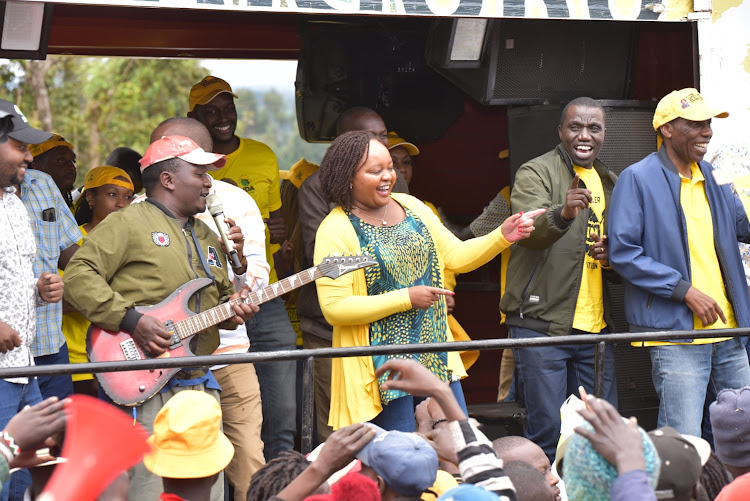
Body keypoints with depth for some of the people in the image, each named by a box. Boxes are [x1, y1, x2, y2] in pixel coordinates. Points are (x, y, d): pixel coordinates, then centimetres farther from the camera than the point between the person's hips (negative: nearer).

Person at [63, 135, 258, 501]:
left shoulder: (208, 237, 23)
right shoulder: (128, 224, -3)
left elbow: (221, 296, 31)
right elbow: (78, 276, -12)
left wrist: (234, 309, 6)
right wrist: (132, 321, -19)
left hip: (200, 386, 8)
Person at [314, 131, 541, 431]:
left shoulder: (411, 207, 10)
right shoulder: (336, 230, -11)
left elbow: (457, 256, 14)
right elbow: (334, 308, -17)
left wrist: (502, 237, -4)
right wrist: (406, 298, -17)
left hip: (437, 360, 6)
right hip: (382, 369, -6)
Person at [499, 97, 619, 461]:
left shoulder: (610, 182, 18)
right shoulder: (535, 173, -3)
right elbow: (528, 231, -22)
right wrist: (562, 214, -44)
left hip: (595, 327, 6)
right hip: (541, 322, -6)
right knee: (547, 431, -8)